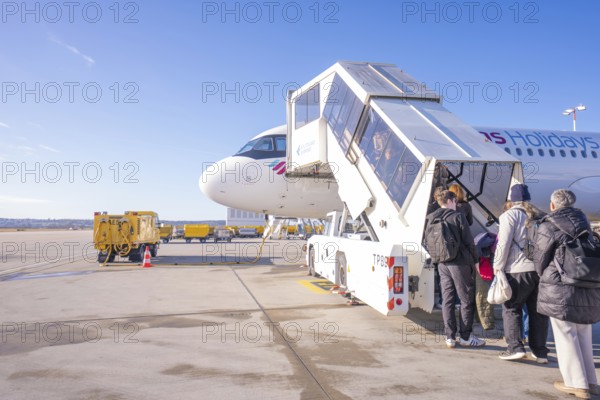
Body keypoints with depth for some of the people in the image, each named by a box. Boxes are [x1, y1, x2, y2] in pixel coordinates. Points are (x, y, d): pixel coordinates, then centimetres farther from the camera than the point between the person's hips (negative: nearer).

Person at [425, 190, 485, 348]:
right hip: (460, 263, -5)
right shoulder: (457, 217, -9)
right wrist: (475, 260, 3)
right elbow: (469, 241, -8)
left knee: (447, 300, 10)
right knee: (467, 299, 6)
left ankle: (449, 337, 12)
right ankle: (466, 336, 12)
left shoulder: (430, 219, 8)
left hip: (442, 264, 6)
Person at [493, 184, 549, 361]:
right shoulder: (539, 215, 15)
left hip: (519, 269, -5)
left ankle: (515, 347, 1)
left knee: (511, 308, 6)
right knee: (538, 310, 12)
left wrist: (498, 267, -3)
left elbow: (504, 244, -10)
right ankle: (540, 352, 17)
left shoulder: (509, 215, -3)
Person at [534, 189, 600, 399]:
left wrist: (545, 278, 16)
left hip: (560, 289, -6)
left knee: (566, 336, 5)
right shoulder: (583, 223, 9)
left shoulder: (548, 227, -9)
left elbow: (540, 260, -3)